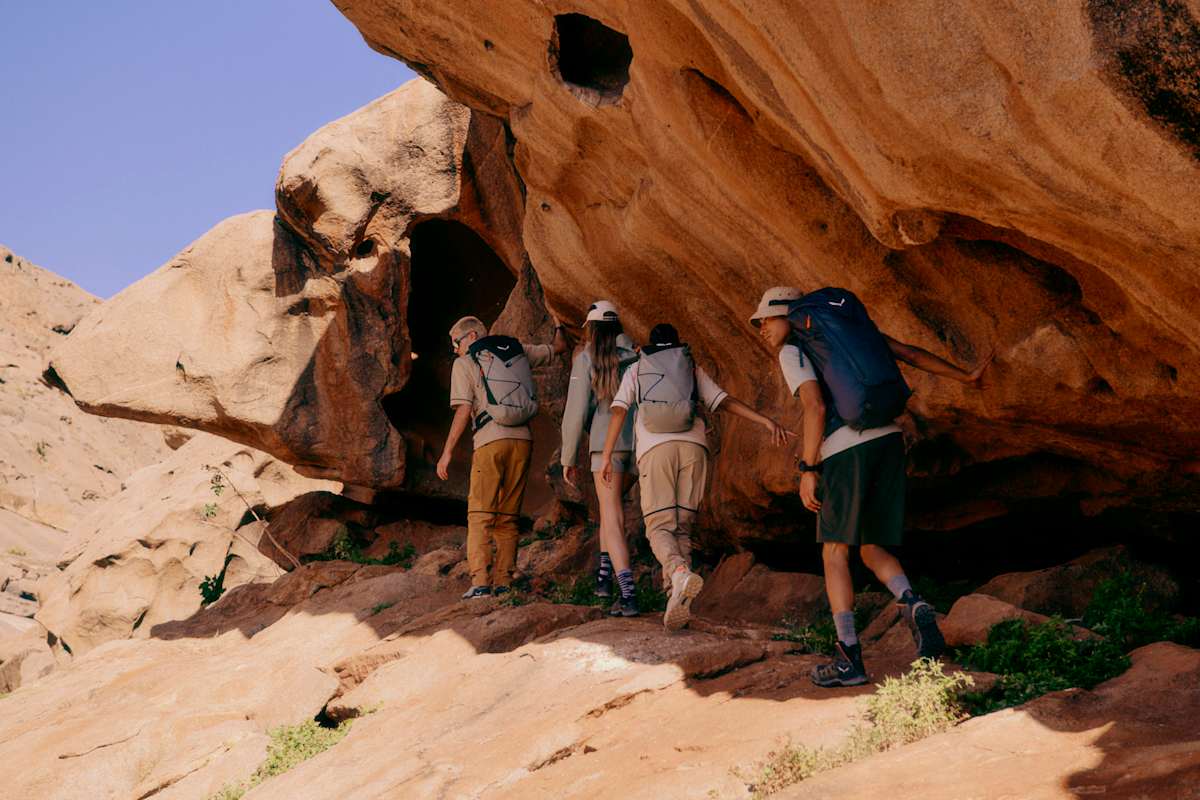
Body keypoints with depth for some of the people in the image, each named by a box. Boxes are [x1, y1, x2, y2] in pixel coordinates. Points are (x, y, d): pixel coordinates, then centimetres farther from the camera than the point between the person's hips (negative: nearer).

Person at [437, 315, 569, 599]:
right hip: (523, 439, 5)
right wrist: (558, 326, 50)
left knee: (480, 514, -3)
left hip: (491, 440, -4)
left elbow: (463, 411, -4)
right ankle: (503, 582, 4)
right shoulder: (518, 351, 18)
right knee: (508, 517, 9)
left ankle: (480, 582, -14)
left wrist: (447, 451, -1)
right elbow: (559, 347, 30)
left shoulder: (464, 364, 5)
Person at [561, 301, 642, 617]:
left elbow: (576, 410, -3)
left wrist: (568, 458, 4)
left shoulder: (586, 359, 0)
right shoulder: (637, 356, 11)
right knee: (611, 504, 27)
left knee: (613, 519, -7)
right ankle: (604, 575, 25)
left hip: (607, 442, -5)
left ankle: (627, 595, -19)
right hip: (639, 443, 5)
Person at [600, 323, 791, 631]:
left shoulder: (636, 370, 21)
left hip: (654, 449, -2)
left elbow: (619, 411, 8)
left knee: (659, 525, -5)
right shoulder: (693, 370, 24)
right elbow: (727, 401, 13)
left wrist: (606, 457, 5)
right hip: (693, 447, 2)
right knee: (682, 525, 7)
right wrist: (767, 421, 10)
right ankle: (679, 595, -5)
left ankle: (679, 572, -35)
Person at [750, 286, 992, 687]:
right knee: (873, 550, 13)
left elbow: (815, 407, -11)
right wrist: (965, 376, 29)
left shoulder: (792, 351, 4)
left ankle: (849, 657, -4)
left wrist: (808, 470, -11)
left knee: (835, 552, 2)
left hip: (846, 449, -6)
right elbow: (911, 353, 22)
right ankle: (913, 606, -16)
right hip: (888, 439, 6)